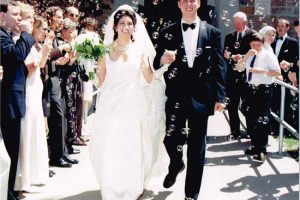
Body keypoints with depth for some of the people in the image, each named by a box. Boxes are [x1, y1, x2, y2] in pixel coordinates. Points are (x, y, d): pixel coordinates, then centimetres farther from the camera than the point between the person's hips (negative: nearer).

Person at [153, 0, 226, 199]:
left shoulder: (213, 32, 4)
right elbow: (156, 64, 5)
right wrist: (161, 60, -19)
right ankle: (176, 165, 40)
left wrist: (219, 97, -3)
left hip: (201, 96, 0)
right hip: (176, 95, 0)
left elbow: (219, 66, 2)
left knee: (197, 147, 6)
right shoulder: (168, 32, 5)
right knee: (170, 139, 3)